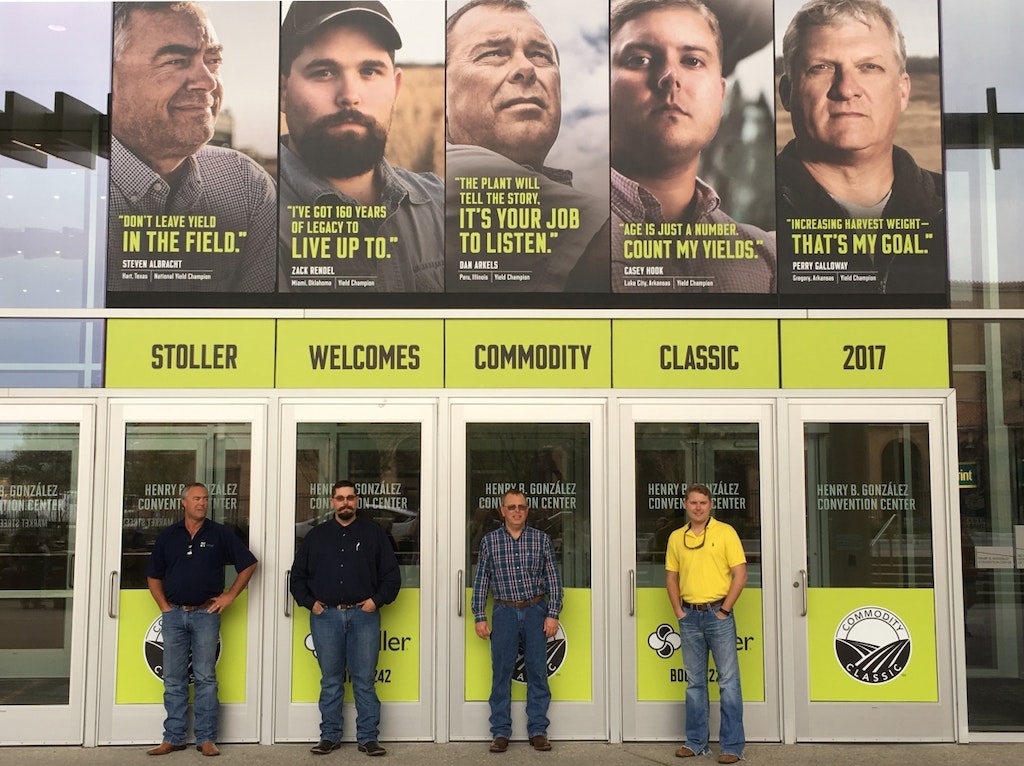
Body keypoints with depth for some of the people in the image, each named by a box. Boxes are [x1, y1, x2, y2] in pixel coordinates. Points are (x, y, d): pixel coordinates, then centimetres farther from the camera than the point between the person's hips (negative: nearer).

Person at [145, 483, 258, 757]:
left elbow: (248, 564, 5)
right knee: (173, 680, 7)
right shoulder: (168, 536, 8)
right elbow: (153, 576, 14)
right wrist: (164, 607, 3)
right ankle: (173, 738, 15)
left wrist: (230, 595, 0)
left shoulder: (220, 534, 2)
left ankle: (206, 739, 6)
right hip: (174, 615, 2)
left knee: (205, 678, 0)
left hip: (206, 614, -2)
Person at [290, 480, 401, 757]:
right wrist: (309, 602, 3)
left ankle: (368, 738, 6)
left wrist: (377, 600, -5)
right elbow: (297, 575, 15)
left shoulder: (374, 533, 7)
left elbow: (392, 575, 6)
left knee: (364, 681, 0)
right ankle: (330, 736, 17)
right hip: (325, 616, 2)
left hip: (363, 615, -1)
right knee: (330, 681, 8)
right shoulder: (317, 535, 11)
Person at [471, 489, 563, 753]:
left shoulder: (541, 539, 3)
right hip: (504, 612, 0)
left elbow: (553, 579, 4)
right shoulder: (489, 540, 3)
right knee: (501, 672, 3)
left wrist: (553, 614, -2)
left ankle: (538, 731, 13)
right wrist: (480, 617, 2)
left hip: (535, 611, 0)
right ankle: (500, 732, 12)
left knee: (537, 672, 3)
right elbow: (481, 580, 5)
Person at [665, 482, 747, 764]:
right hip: (689, 616, 4)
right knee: (694, 682, 12)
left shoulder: (725, 532, -3)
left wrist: (725, 609, -11)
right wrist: (678, 610, 4)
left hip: (717, 613, -4)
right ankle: (696, 741, 21)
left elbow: (740, 574, -7)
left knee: (728, 681, -1)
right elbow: (671, 576, 15)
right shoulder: (676, 537, 9)